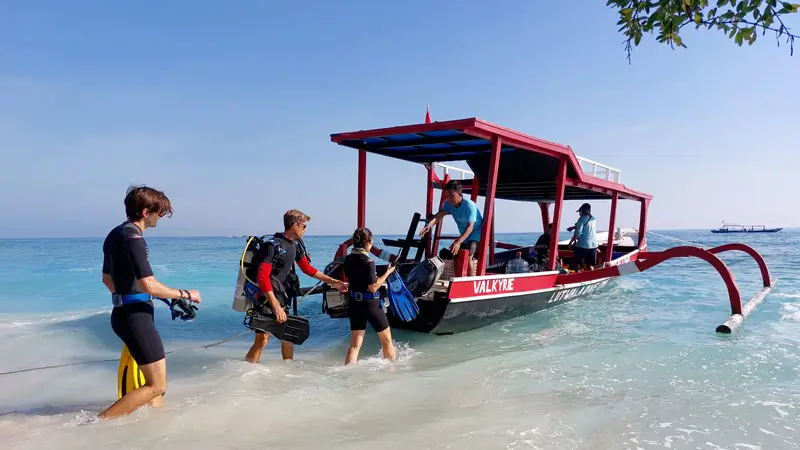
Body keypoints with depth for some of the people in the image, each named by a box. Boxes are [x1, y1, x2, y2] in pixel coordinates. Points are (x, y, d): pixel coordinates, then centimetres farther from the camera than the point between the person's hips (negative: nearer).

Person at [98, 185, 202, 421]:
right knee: (157, 386, -4)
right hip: (135, 316, -10)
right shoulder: (133, 238, -18)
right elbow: (149, 286, -25)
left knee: (154, 379, 20)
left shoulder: (116, 234, 13)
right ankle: (101, 420, -3)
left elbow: (107, 278, 23)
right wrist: (185, 294, -13)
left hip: (124, 313, 10)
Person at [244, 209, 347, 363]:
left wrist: (333, 282, 13)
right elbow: (262, 277, -27)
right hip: (265, 297, -8)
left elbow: (307, 268, 16)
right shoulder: (272, 246, -21)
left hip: (280, 296, 8)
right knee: (263, 339, -11)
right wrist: (276, 306, -31)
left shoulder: (296, 244, 6)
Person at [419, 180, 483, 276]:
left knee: (468, 257, -24)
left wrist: (458, 242, -48)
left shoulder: (469, 205, -27)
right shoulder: (448, 204, -8)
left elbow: (470, 227, -34)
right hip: (464, 234, 7)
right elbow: (439, 215, -24)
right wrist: (429, 225, -46)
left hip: (477, 231, -7)